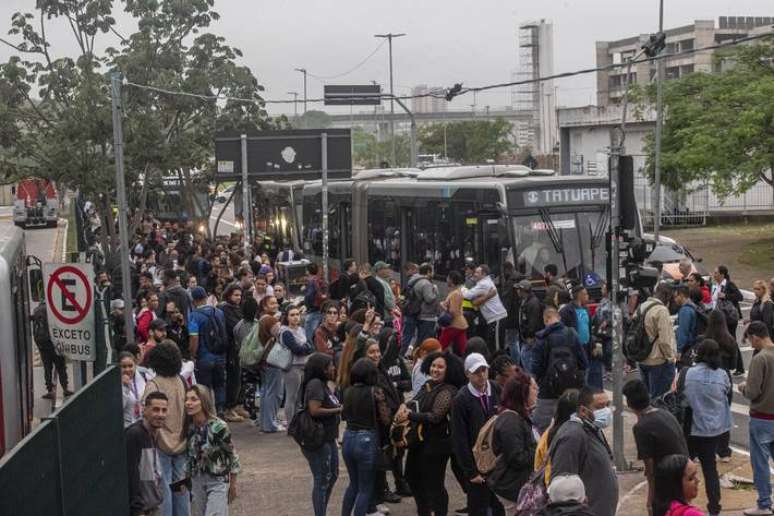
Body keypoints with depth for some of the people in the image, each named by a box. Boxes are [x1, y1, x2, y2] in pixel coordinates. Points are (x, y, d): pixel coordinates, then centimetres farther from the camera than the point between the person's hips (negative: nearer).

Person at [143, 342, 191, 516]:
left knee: (163, 488, 2)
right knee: (181, 486, 15)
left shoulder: (153, 384, -15)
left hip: (163, 444, -5)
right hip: (182, 443, 6)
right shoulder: (182, 382, 2)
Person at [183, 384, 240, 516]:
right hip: (197, 481, 6)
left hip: (218, 482, -6)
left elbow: (232, 455, -11)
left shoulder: (218, 426, -21)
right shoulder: (189, 427, -4)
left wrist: (233, 485, -4)